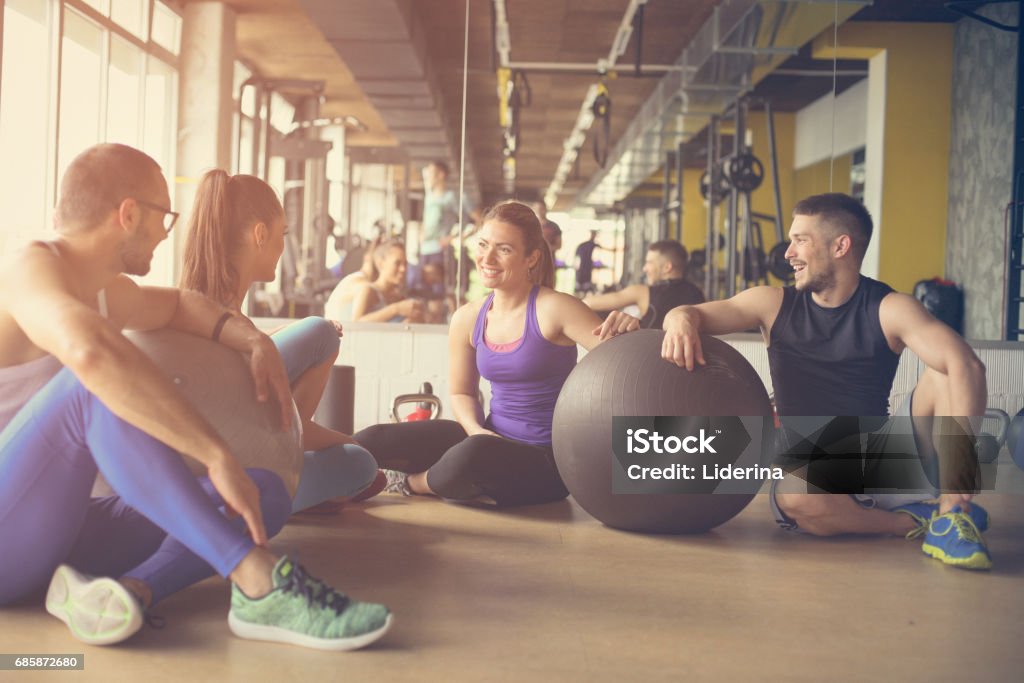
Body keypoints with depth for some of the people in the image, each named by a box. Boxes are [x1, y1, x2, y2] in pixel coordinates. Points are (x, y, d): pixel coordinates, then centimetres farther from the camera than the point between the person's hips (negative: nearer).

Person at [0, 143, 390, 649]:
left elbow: (177, 304, 33)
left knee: (266, 493, -3)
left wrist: (256, 342, 11)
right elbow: (91, 352, -37)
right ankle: (260, 584, -36)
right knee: (97, 387, -34)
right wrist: (219, 457, -37)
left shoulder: (102, 292, 14)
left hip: (58, 531, 8)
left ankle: (131, 589, -29)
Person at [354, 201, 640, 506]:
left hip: (547, 458, -5)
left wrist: (627, 331, -40)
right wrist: (476, 430, -8)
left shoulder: (553, 309, -13)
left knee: (472, 454, -36)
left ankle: (414, 484, -2)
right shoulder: (467, 319, 3)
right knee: (373, 441, -12)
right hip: (492, 440, 5)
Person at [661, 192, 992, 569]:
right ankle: (915, 521, -12)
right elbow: (693, 313, 0)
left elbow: (967, 365, -22)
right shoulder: (774, 304, 2)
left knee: (944, 376, -20)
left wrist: (960, 457, -37)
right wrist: (682, 320, -28)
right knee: (793, 497, -36)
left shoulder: (888, 309, -7)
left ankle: (952, 517, -20)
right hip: (810, 473, 1)